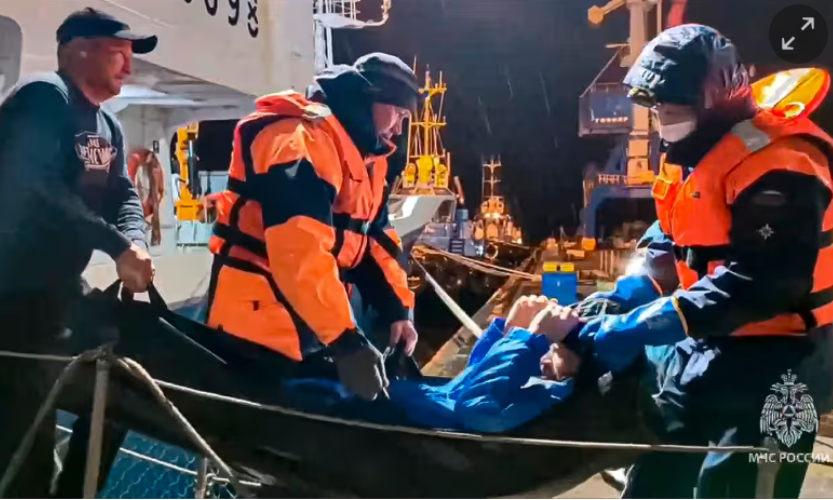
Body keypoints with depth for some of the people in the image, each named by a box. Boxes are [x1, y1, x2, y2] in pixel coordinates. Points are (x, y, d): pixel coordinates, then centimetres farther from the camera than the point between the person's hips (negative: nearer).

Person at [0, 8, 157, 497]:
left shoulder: (108, 127, 15)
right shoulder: (43, 98, -14)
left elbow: (123, 195, 8)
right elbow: (39, 189, -25)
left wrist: (135, 244, -14)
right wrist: (117, 245, -26)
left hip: (58, 289, 10)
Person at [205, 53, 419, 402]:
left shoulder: (363, 155, 14)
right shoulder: (301, 139, -20)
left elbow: (375, 238, 16)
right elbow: (300, 251, -31)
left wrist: (397, 309, 2)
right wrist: (346, 341, -31)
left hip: (315, 328, 10)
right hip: (261, 325, -10)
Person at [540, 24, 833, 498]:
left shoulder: (776, 163, -20)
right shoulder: (696, 157, 11)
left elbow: (759, 281, -29)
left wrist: (638, 328, -31)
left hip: (771, 359, -9)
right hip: (703, 347, 9)